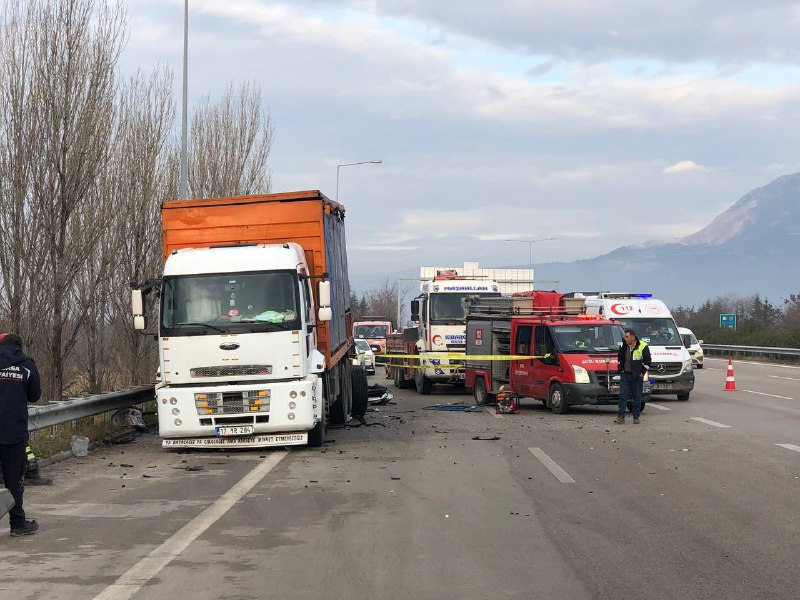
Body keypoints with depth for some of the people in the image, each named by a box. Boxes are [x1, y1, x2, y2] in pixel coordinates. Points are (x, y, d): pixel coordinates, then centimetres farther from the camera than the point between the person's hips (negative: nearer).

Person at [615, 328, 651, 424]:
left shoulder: (643, 346, -8)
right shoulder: (624, 346, 7)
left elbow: (647, 361, -4)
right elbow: (620, 359, 21)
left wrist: (642, 372, -7)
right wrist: (620, 369, 10)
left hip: (637, 377, -3)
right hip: (625, 375, 4)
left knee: (637, 397, 3)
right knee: (622, 395, -4)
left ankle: (636, 417, 11)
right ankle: (620, 416, -5)